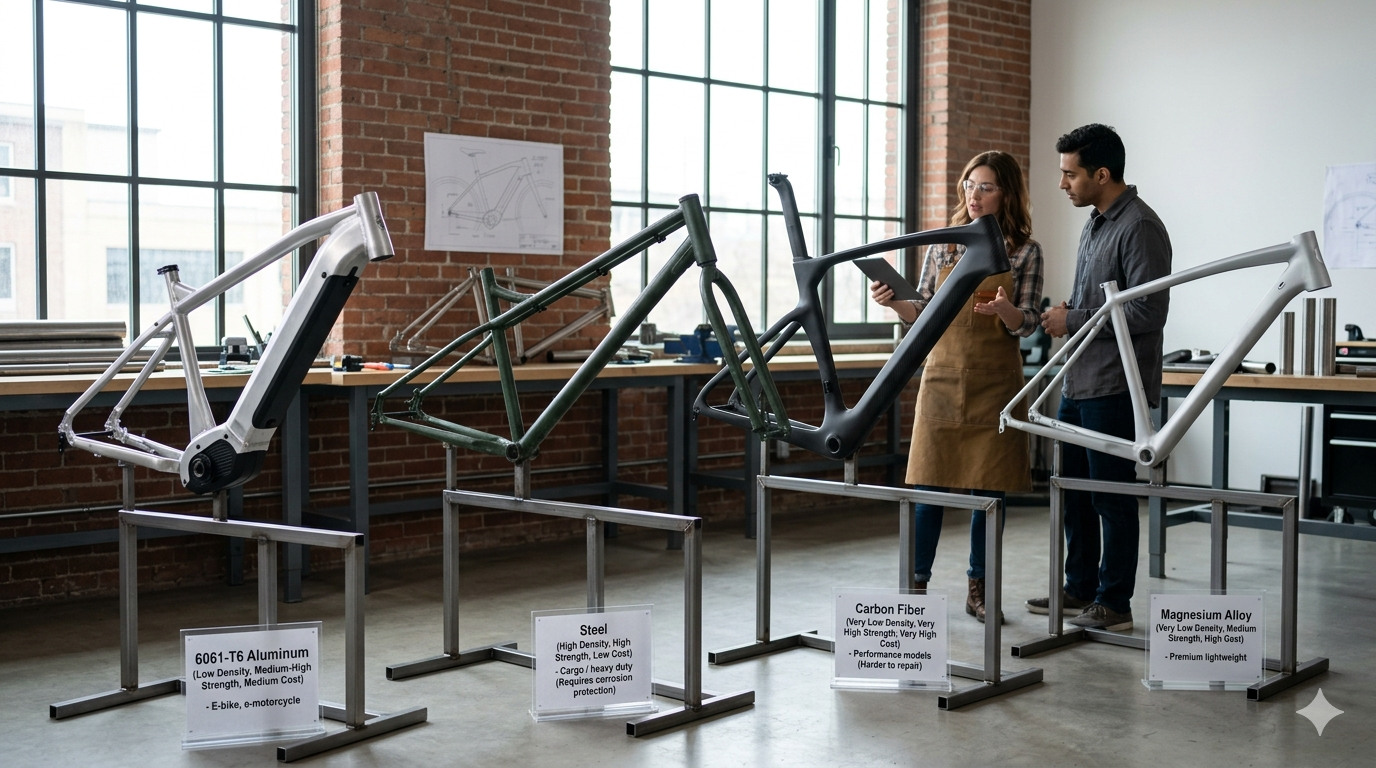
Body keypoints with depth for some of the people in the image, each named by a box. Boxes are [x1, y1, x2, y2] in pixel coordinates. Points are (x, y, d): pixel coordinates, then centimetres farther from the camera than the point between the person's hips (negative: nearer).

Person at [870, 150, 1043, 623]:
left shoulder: (1025, 252, 1)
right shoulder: (944, 244, 7)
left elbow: (1027, 323, -4)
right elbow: (923, 312, 8)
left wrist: (1006, 310, -25)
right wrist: (895, 302, -12)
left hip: (995, 384, -1)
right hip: (943, 377, 1)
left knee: (989, 487, 4)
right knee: (928, 484, 1)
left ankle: (978, 588, 16)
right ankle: (917, 584, 10)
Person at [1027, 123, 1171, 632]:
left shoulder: (1140, 228, -14)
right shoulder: (1096, 222, 16)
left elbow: (1148, 312, -21)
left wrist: (1073, 320, -15)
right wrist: (1062, 314, 4)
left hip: (1114, 387, -10)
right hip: (1078, 381, 10)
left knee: (1112, 495, 0)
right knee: (1073, 490, 15)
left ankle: (1114, 603, 11)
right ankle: (1079, 589, 28)